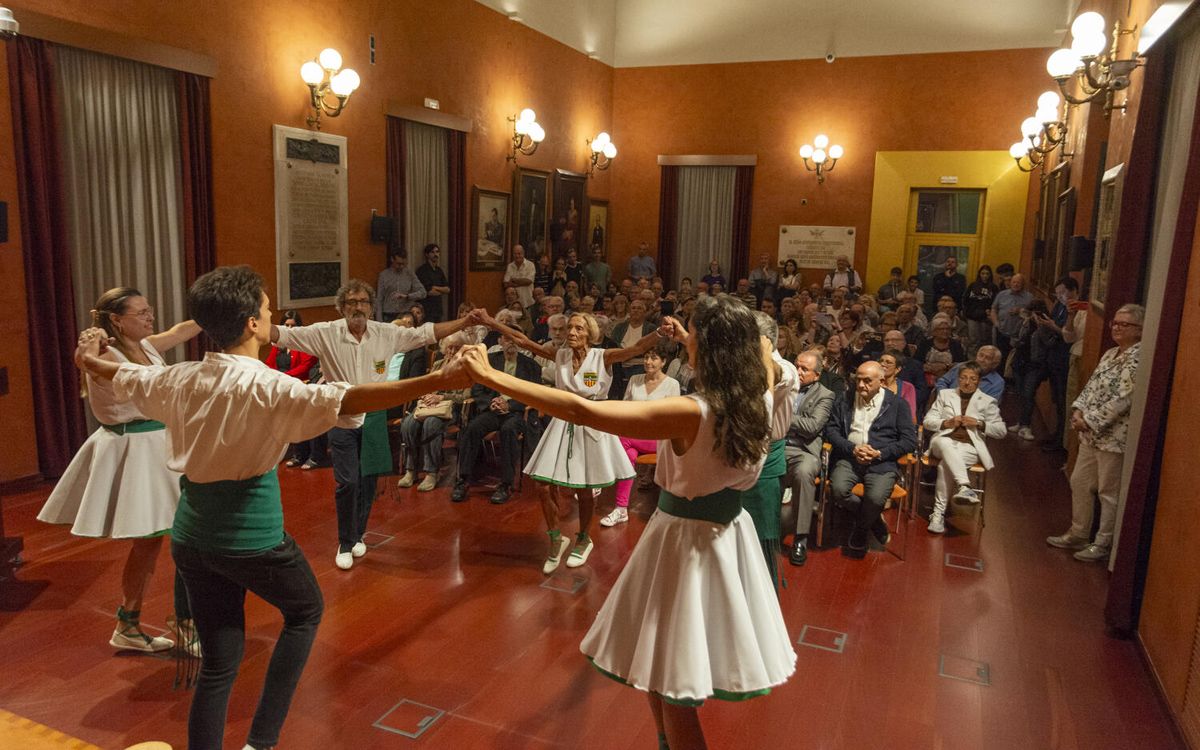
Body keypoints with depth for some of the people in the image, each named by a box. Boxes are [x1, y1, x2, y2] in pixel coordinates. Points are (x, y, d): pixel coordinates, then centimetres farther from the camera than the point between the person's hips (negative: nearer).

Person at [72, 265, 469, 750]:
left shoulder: (180, 379, 0)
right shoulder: (266, 386, -20)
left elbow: (124, 378, 21)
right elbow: (348, 400, -33)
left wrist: (88, 361, 45)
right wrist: (438, 381, -39)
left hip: (191, 534, 6)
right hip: (251, 537, -6)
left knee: (219, 662, 16)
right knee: (305, 611, 22)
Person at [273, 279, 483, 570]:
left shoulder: (387, 333, -4)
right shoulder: (325, 333, -10)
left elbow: (427, 333, -1)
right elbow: (283, 335, -14)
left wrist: (466, 322, -7)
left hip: (374, 418, 3)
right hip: (342, 419, -2)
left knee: (368, 481, 11)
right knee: (347, 483, -6)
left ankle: (358, 535, 32)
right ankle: (345, 544, 14)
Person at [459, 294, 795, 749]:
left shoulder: (689, 414, -27)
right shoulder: (760, 403, -8)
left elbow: (580, 411, -31)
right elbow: (760, 350, 18)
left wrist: (491, 377, -27)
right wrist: (692, 341, 28)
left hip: (685, 540, -7)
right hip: (729, 536, 7)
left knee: (669, 684, 10)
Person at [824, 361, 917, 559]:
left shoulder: (897, 404, 9)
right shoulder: (845, 400, 15)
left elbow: (910, 440, 3)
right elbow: (831, 430, 9)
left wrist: (880, 453, -11)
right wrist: (852, 449, -8)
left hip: (882, 462, -2)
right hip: (849, 457, 2)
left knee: (875, 497, -31)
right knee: (837, 489, -29)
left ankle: (860, 532, 4)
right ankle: (875, 522, 0)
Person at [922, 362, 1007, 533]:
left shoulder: (988, 402, 18)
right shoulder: (945, 394, 21)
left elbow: (1001, 431, 12)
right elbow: (928, 421, 15)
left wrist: (980, 424, -5)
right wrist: (947, 423, -5)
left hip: (969, 446, -1)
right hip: (944, 440, 1)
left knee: (946, 464, -34)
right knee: (946, 445, -39)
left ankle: (939, 513, -33)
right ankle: (965, 488, -53)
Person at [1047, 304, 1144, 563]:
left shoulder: (1139, 358, -17)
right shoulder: (1111, 353, 12)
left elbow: (1123, 399, -22)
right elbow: (1091, 386, 13)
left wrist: (1090, 421, -18)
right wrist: (1078, 410, -3)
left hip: (1114, 437, -9)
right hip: (1091, 433, 9)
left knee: (1108, 493, 4)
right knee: (1079, 483, 16)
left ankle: (1103, 545, 18)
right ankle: (1078, 535, 30)